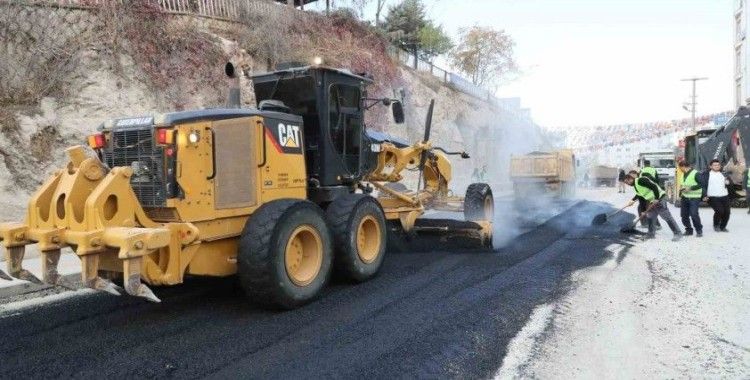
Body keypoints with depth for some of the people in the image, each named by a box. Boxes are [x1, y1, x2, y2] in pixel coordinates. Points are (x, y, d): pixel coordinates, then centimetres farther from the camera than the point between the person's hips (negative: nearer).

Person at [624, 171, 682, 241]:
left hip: (659, 198, -10)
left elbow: (654, 186, -24)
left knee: (667, 217, -7)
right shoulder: (635, 185, 14)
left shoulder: (640, 180, -17)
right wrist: (633, 200, 26)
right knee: (649, 216, 14)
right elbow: (639, 194, 33)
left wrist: (656, 199, -25)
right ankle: (651, 234, 24)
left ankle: (678, 233, -2)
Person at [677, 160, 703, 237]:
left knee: (694, 214, -13)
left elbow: (701, 184, -15)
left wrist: (690, 188, -19)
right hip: (684, 197, 8)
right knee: (684, 215, 6)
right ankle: (688, 230, 19)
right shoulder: (684, 174, 14)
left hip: (694, 198, -8)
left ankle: (699, 230, 2)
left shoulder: (695, 174, -11)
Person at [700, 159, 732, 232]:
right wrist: (704, 195, -16)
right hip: (713, 197, -6)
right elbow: (702, 185, -8)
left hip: (725, 196, 6)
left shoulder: (723, 174, 15)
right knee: (719, 210, -18)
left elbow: (730, 181, 25)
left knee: (727, 212, 3)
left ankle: (723, 226, 24)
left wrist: (728, 182, 0)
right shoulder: (705, 174, -2)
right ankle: (716, 225, 7)